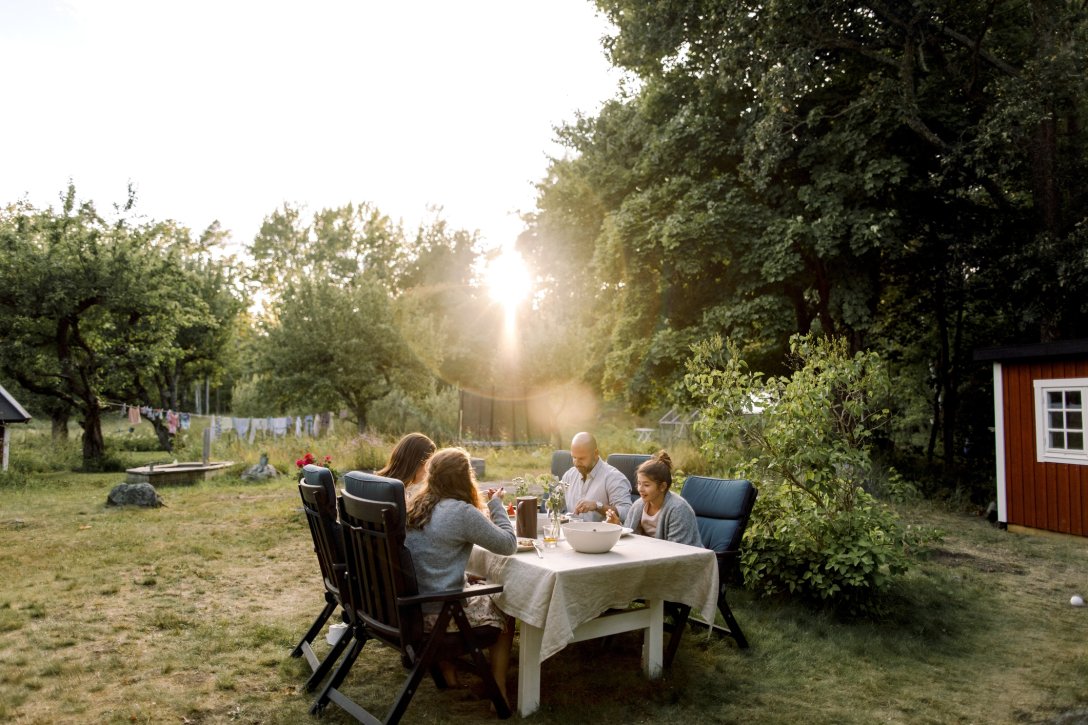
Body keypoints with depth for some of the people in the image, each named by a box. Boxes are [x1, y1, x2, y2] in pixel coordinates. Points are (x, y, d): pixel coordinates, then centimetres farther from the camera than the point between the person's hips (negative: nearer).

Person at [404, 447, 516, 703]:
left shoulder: (416, 505, 3)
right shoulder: (461, 512, -20)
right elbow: (509, 544, -11)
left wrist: (483, 515, 13)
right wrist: (496, 506, 1)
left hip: (408, 605, 7)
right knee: (504, 613, 18)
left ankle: (446, 670, 36)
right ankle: (499, 692, 22)